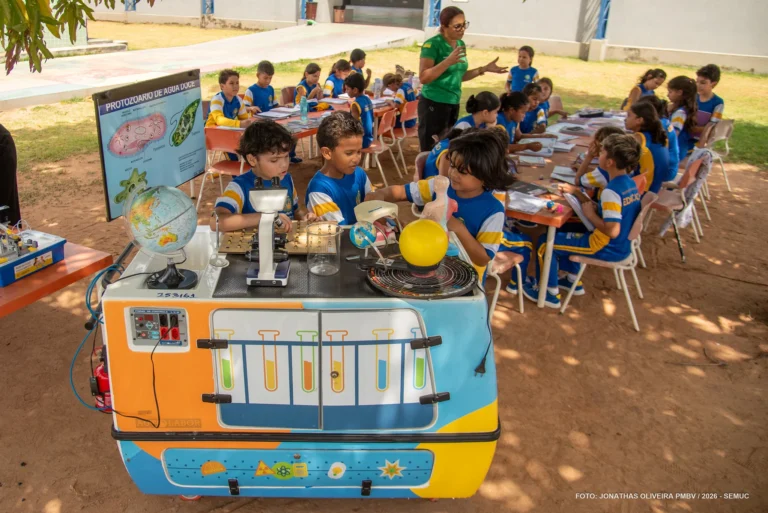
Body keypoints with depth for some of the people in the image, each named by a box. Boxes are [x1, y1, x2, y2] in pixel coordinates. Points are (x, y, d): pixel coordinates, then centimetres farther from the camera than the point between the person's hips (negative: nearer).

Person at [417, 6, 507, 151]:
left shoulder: (461, 44, 9)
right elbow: (423, 78, -21)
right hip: (433, 104, -7)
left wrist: (484, 69, 10)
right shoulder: (432, 45, -13)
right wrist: (448, 61, -28)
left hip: (454, 103, 7)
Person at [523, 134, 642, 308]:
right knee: (563, 231, 27)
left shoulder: (611, 191, -27)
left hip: (608, 248, -9)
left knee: (545, 241, -2)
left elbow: (612, 231, -33)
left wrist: (590, 215, -19)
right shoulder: (630, 184, 1)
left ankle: (550, 293, 10)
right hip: (622, 245, 9)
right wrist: (591, 205, 0)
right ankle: (573, 281, 34)